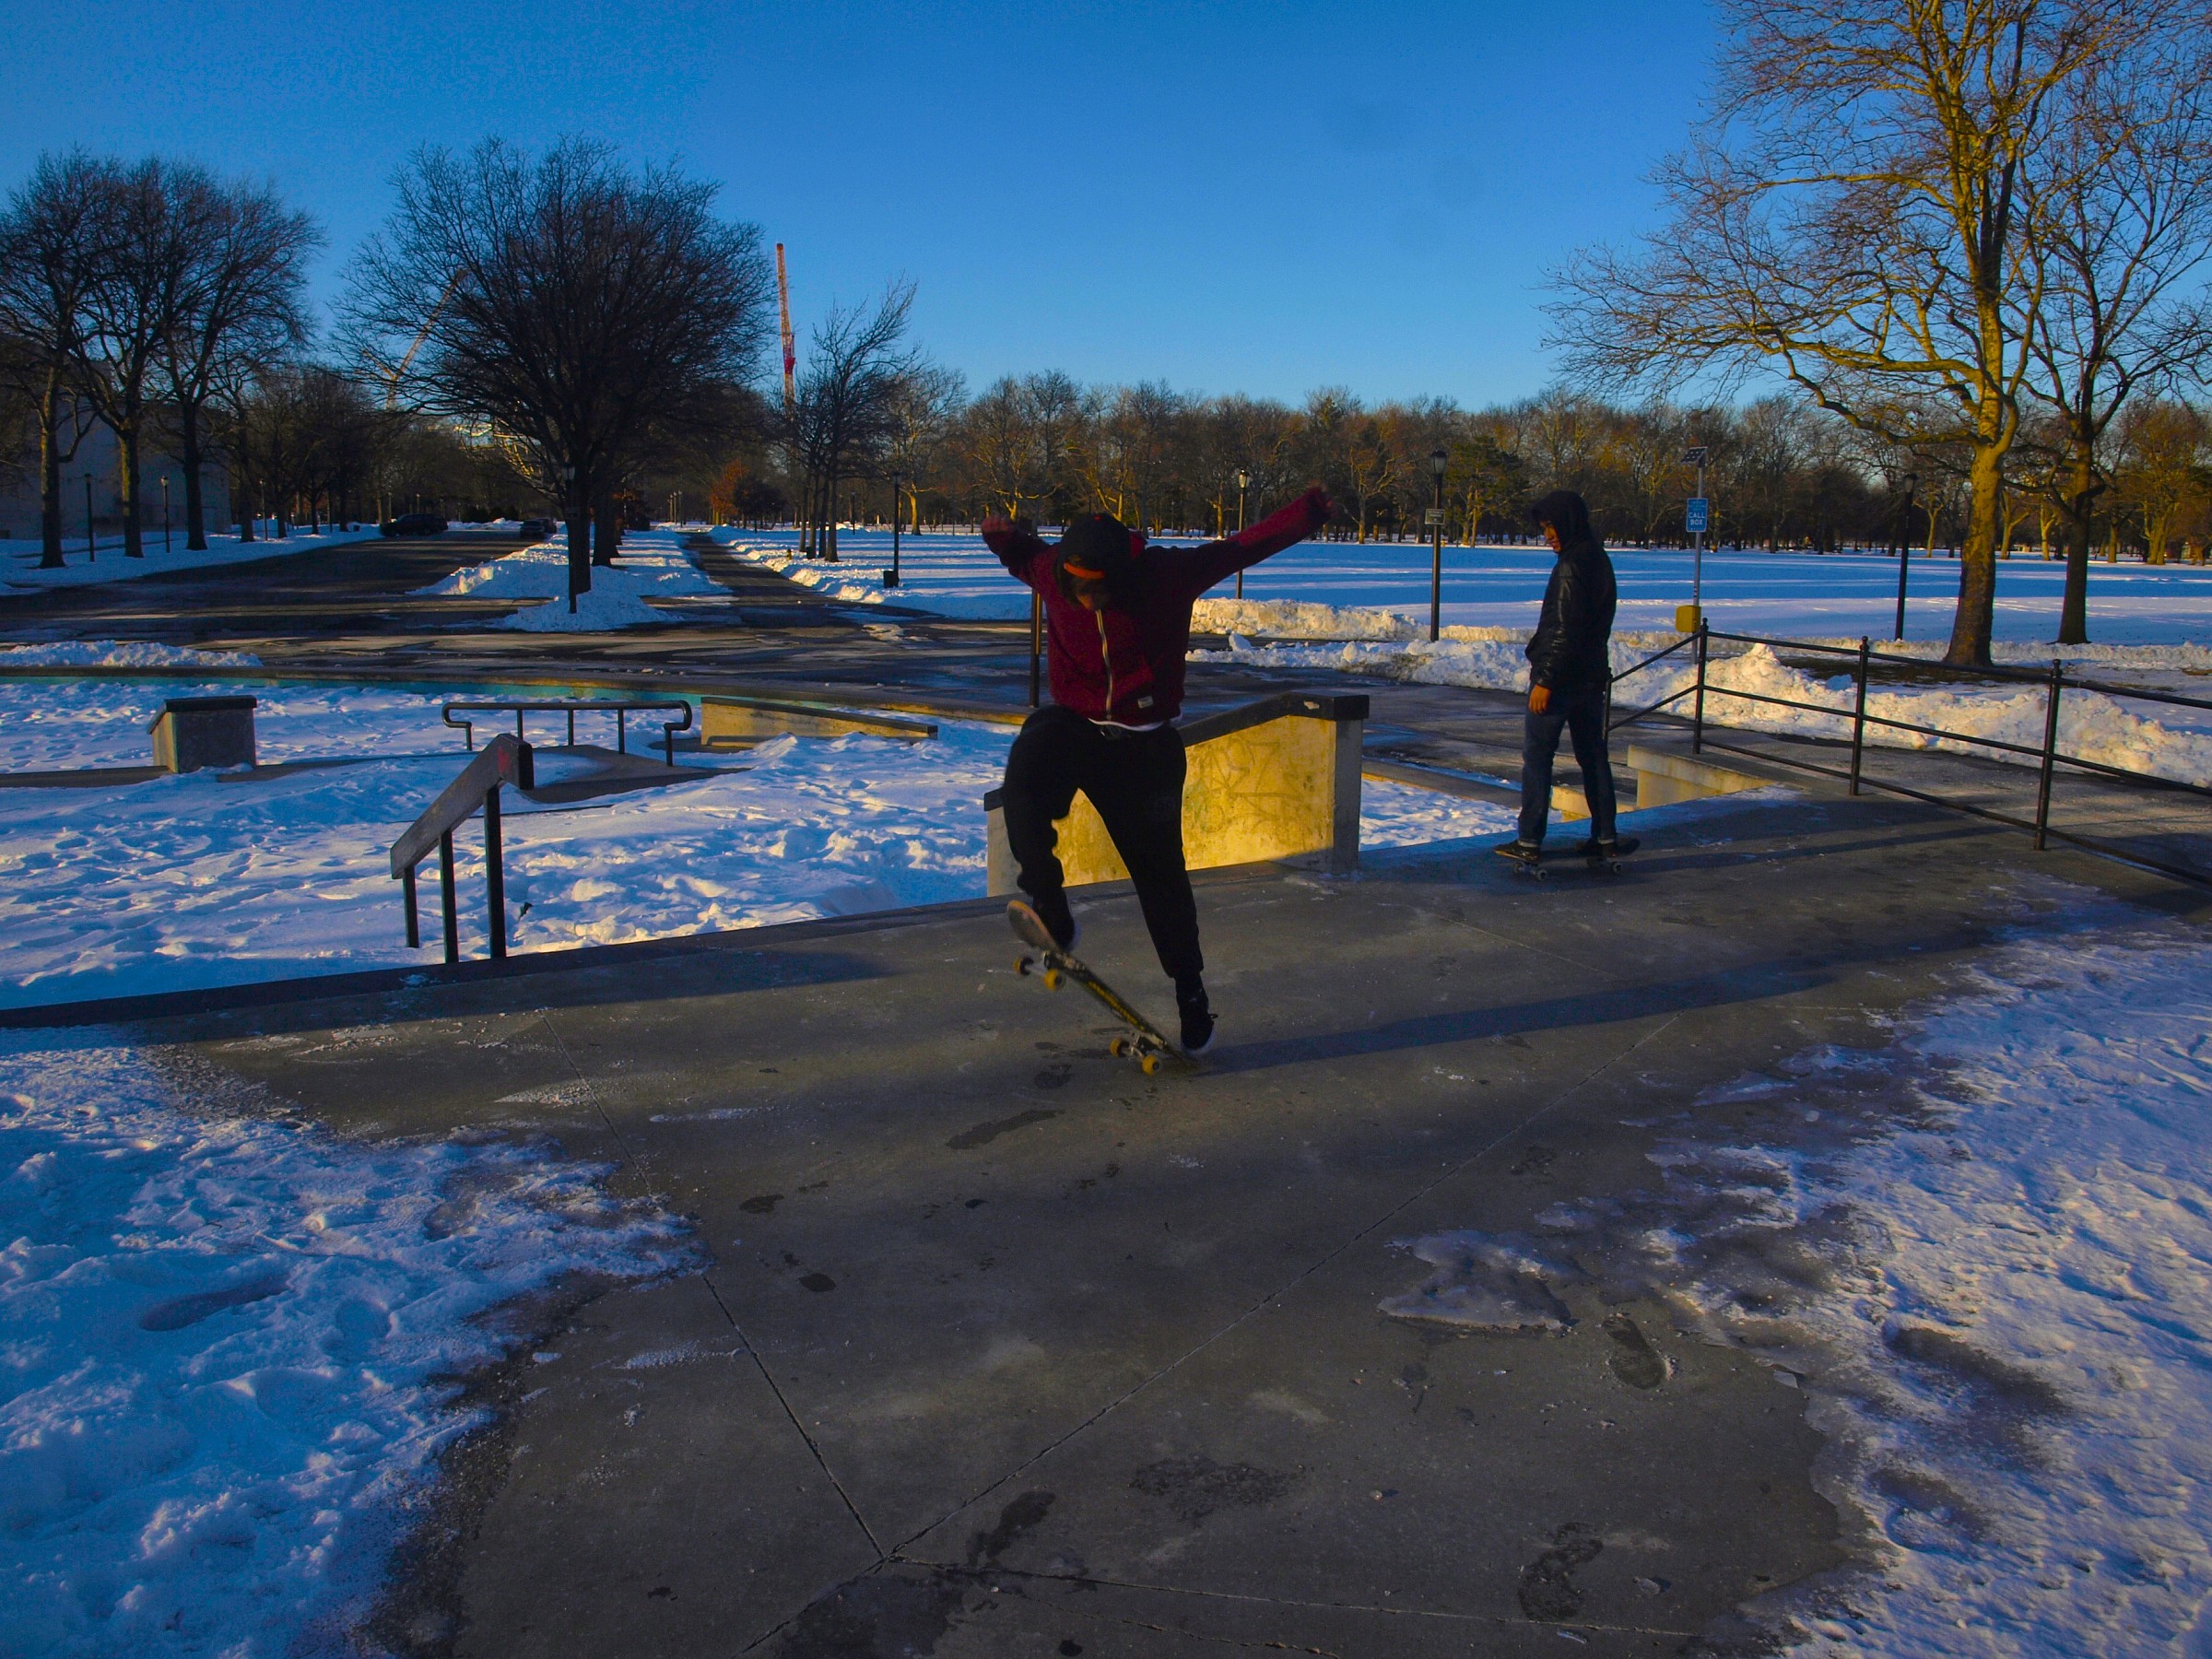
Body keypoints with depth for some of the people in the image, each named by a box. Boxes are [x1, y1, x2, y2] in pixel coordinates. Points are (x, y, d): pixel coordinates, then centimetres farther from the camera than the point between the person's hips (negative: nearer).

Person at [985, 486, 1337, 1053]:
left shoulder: (1168, 574, -15)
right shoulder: (1053, 572, -9)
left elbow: (1246, 545, -7)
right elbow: (1024, 556, 14)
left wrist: (1308, 512, -7)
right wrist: (1004, 537, -5)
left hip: (1144, 746, -1)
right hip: (1072, 725, 1)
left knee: (1160, 869, 7)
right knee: (1026, 775, -32)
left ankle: (1189, 989, 26)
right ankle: (1049, 914, -15)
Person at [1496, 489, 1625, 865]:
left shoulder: (1571, 566, -17)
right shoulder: (1600, 561, 12)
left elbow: (1565, 632, -21)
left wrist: (1545, 680, -19)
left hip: (1561, 677, -9)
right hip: (1593, 676, 9)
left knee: (1536, 757, -3)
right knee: (1593, 756, 13)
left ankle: (1529, 841, -1)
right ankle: (1605, 837, 18)